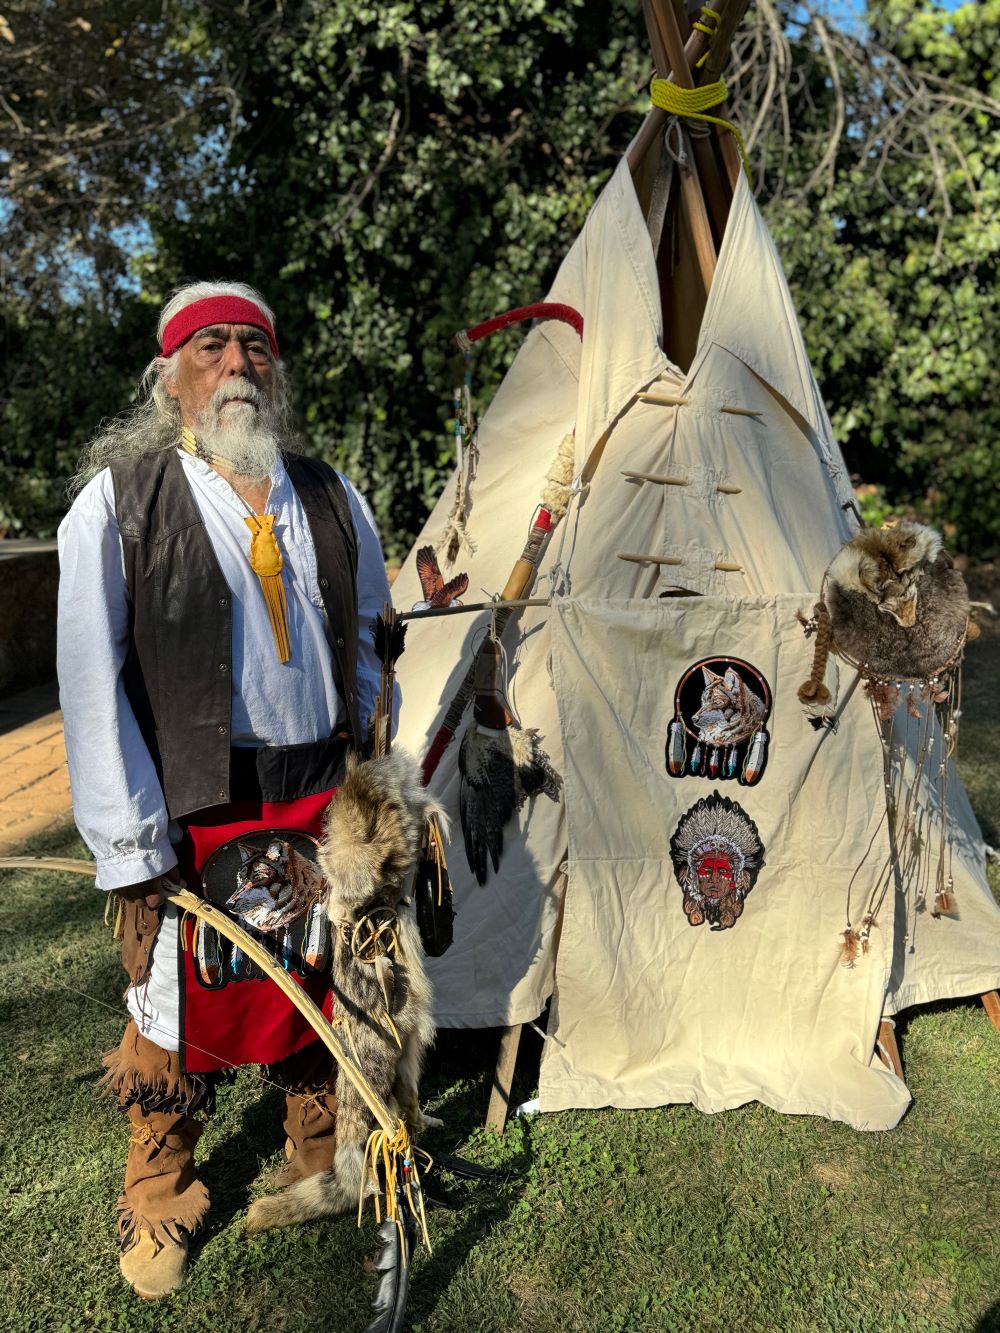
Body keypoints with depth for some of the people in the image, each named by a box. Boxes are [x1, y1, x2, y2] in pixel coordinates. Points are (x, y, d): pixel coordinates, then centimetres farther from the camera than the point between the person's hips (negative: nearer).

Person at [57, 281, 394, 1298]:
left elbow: (367, 644, 15)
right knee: (175, 1003, 9)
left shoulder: (330, 497, 7)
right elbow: (92, 685, -7)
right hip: (193, 807, -3)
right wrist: (131, 843, -10)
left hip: (323, 800, 4)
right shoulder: (116, 501, -5)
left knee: (318, 986, 16)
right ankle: (155, 1203, 35)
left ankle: (322, 1163, 40)